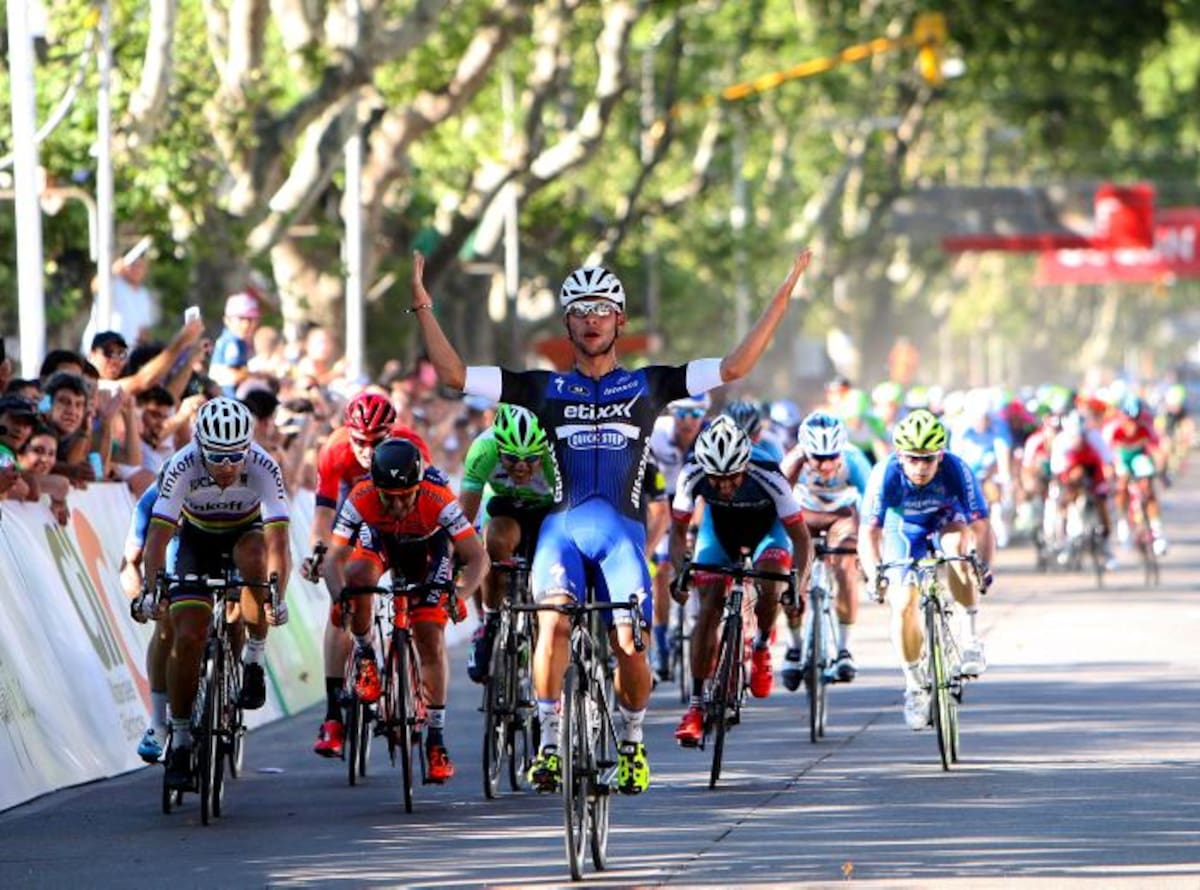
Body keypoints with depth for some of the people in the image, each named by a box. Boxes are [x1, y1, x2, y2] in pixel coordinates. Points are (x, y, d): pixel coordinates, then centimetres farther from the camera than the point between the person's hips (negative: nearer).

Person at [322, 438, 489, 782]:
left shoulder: (437, 498, -39)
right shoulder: (361, 498, -36)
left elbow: (478, 557, -36)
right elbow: (334, 558, -32)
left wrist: (460, 592, -53)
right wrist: (339, 596, -50)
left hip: (427, 545, -1)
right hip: (379, 538, 1)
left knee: (431, 641, -10)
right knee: (357, 576, -33)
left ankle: (436, 739, 0)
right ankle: (365, 656, -8)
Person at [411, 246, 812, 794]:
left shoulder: (647, 386, 14)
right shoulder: (545, 389, 14)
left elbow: (734, 367, 9)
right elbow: (453, 374, 11)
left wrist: (783, 295, 4)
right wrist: (422, 306, 4)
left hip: (621, 530, 0)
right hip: (562, 526, 0)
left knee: (630, 647, -11)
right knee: (554, 624, -26)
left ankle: (632, 741, 16)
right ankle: (549, 743, -17)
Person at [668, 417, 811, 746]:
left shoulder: (768, 477, -38)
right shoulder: (692, 476, -32)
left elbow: (800, 537, -28)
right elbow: (678, 530, -16)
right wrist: (679, 574, -33)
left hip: (767, 527, -2)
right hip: (720, 526, 2)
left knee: (770, 589, -28)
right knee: (709, 610, -11)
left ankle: (761, 647, 4)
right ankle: (696, 704, -7)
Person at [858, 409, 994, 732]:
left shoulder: (955, 470, -34)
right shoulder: (886, 474, -34)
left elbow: (980, 524, -36)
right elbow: (869, 531, -38)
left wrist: (984, 565, -54)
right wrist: (874, 572, -56)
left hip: (946, 520, -1)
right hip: (905, 529, 1)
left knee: (958, 542, -35)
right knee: (903, 605, -13)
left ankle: (971, 635, -22)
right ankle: (914, 683, 9)